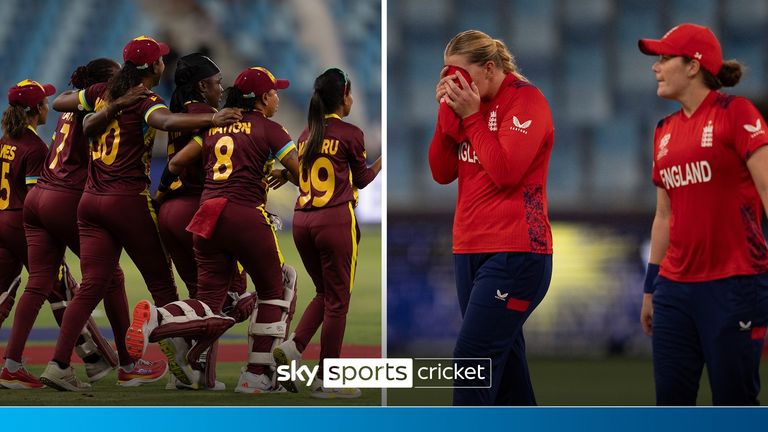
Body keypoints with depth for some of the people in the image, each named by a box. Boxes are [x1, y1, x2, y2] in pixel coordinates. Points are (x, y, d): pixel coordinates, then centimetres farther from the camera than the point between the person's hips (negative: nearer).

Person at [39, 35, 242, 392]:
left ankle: (58, 364, -14)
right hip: (128, 200, -7)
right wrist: (210, 119, -43)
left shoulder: (107, 95, 14)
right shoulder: (146, 101, -9)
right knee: (161, 282, 7)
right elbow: (165, 120, -31)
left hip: (90, 200, 7)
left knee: (92, 285, 0)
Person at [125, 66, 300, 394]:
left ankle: (154, 320, -24)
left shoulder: (215, 126, 17)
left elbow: (177, 161, 17)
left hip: (208, 217, 5)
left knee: (210, 302, 6)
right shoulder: (268, 129, 1)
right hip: (246, 216, -5)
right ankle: (257, 376, 9)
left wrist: (163, 190, 35)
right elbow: (301, 174, -4)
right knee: (273, 291, 14)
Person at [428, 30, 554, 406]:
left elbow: (505, 171, -19)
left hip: (515, 252, -8)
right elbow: (442, 172, 9)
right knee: (503, 360, 9)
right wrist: (448, 112, -2)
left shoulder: (526, 100, -7)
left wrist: (472, 115, -13)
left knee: (472, 359, -13)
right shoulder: (470, 104, 13)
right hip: (470, 249, 8)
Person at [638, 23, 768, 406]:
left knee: (734, 402, -3)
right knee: (670, 403, 5)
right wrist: (650, 287, 21)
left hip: (733, 284, -7)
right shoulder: (665, 131, 14)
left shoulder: (736, 114, -6)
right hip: (676, 285, 7)